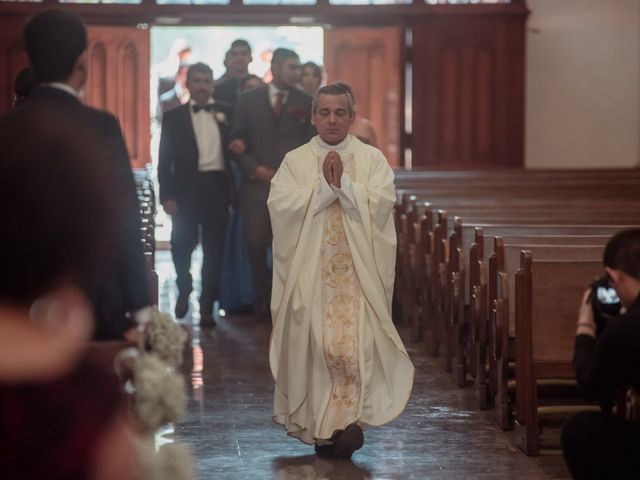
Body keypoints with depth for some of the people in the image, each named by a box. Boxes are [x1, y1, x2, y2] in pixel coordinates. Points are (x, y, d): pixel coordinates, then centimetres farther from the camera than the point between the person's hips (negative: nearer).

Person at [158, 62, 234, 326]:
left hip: (217, 188, 1)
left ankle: (207, 305, 9)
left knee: (214, 248, 1)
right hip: (187, 188, -1)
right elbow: (165, 159, 3)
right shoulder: (174, 117, 7)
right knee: (181, 244, -1)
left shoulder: (227, 113, 10)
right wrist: (167, 195, -6)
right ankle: (184, 290, 26)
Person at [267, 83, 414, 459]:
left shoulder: (373, 159, 7)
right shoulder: (295, 161, 8)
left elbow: (381, 204, -8)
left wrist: (343, 182, -15)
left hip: (358, 271, -1)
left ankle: (347, 419, -5)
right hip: (309, 271, 1)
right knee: (314, 345, -2)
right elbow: (281, 206, -7)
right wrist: (324, 186, -13)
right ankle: (319, 426, 9)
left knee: (354, 343, -12)